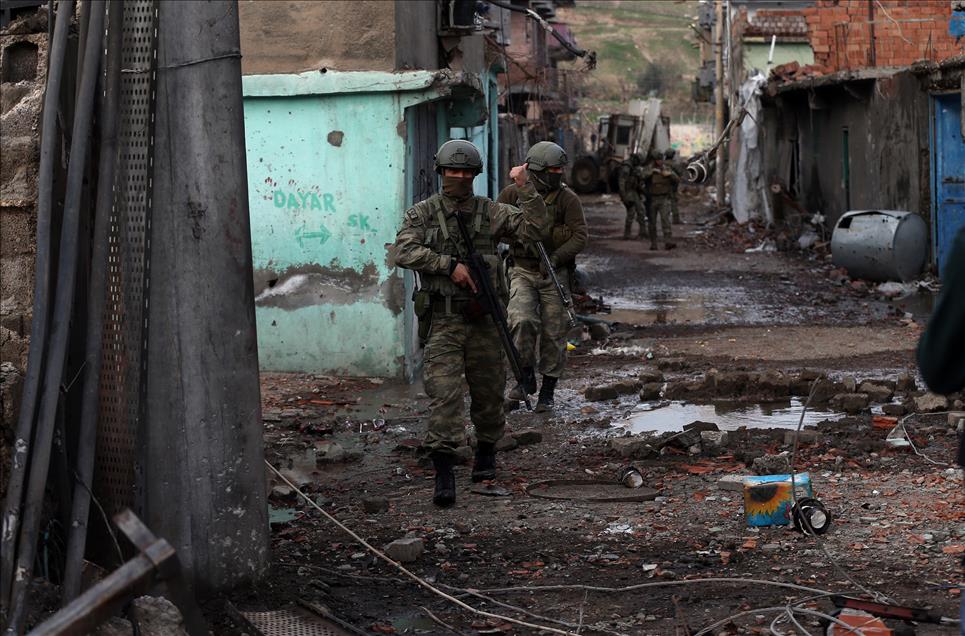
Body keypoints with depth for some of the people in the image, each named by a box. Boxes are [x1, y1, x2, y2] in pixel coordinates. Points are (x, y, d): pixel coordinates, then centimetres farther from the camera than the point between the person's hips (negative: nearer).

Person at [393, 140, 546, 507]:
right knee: (444, 394, -12)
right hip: (443, 321, -2)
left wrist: (525, 188, -14)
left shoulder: (491, 213, 5)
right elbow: (404, 252, -14)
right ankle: (444, 474, -12)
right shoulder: (422, 213, 1)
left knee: (488, 391, 12)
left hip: (483, 319, 2)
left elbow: (534, 228, -4)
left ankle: (486, 452, 35)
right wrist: (451, 265, -19)